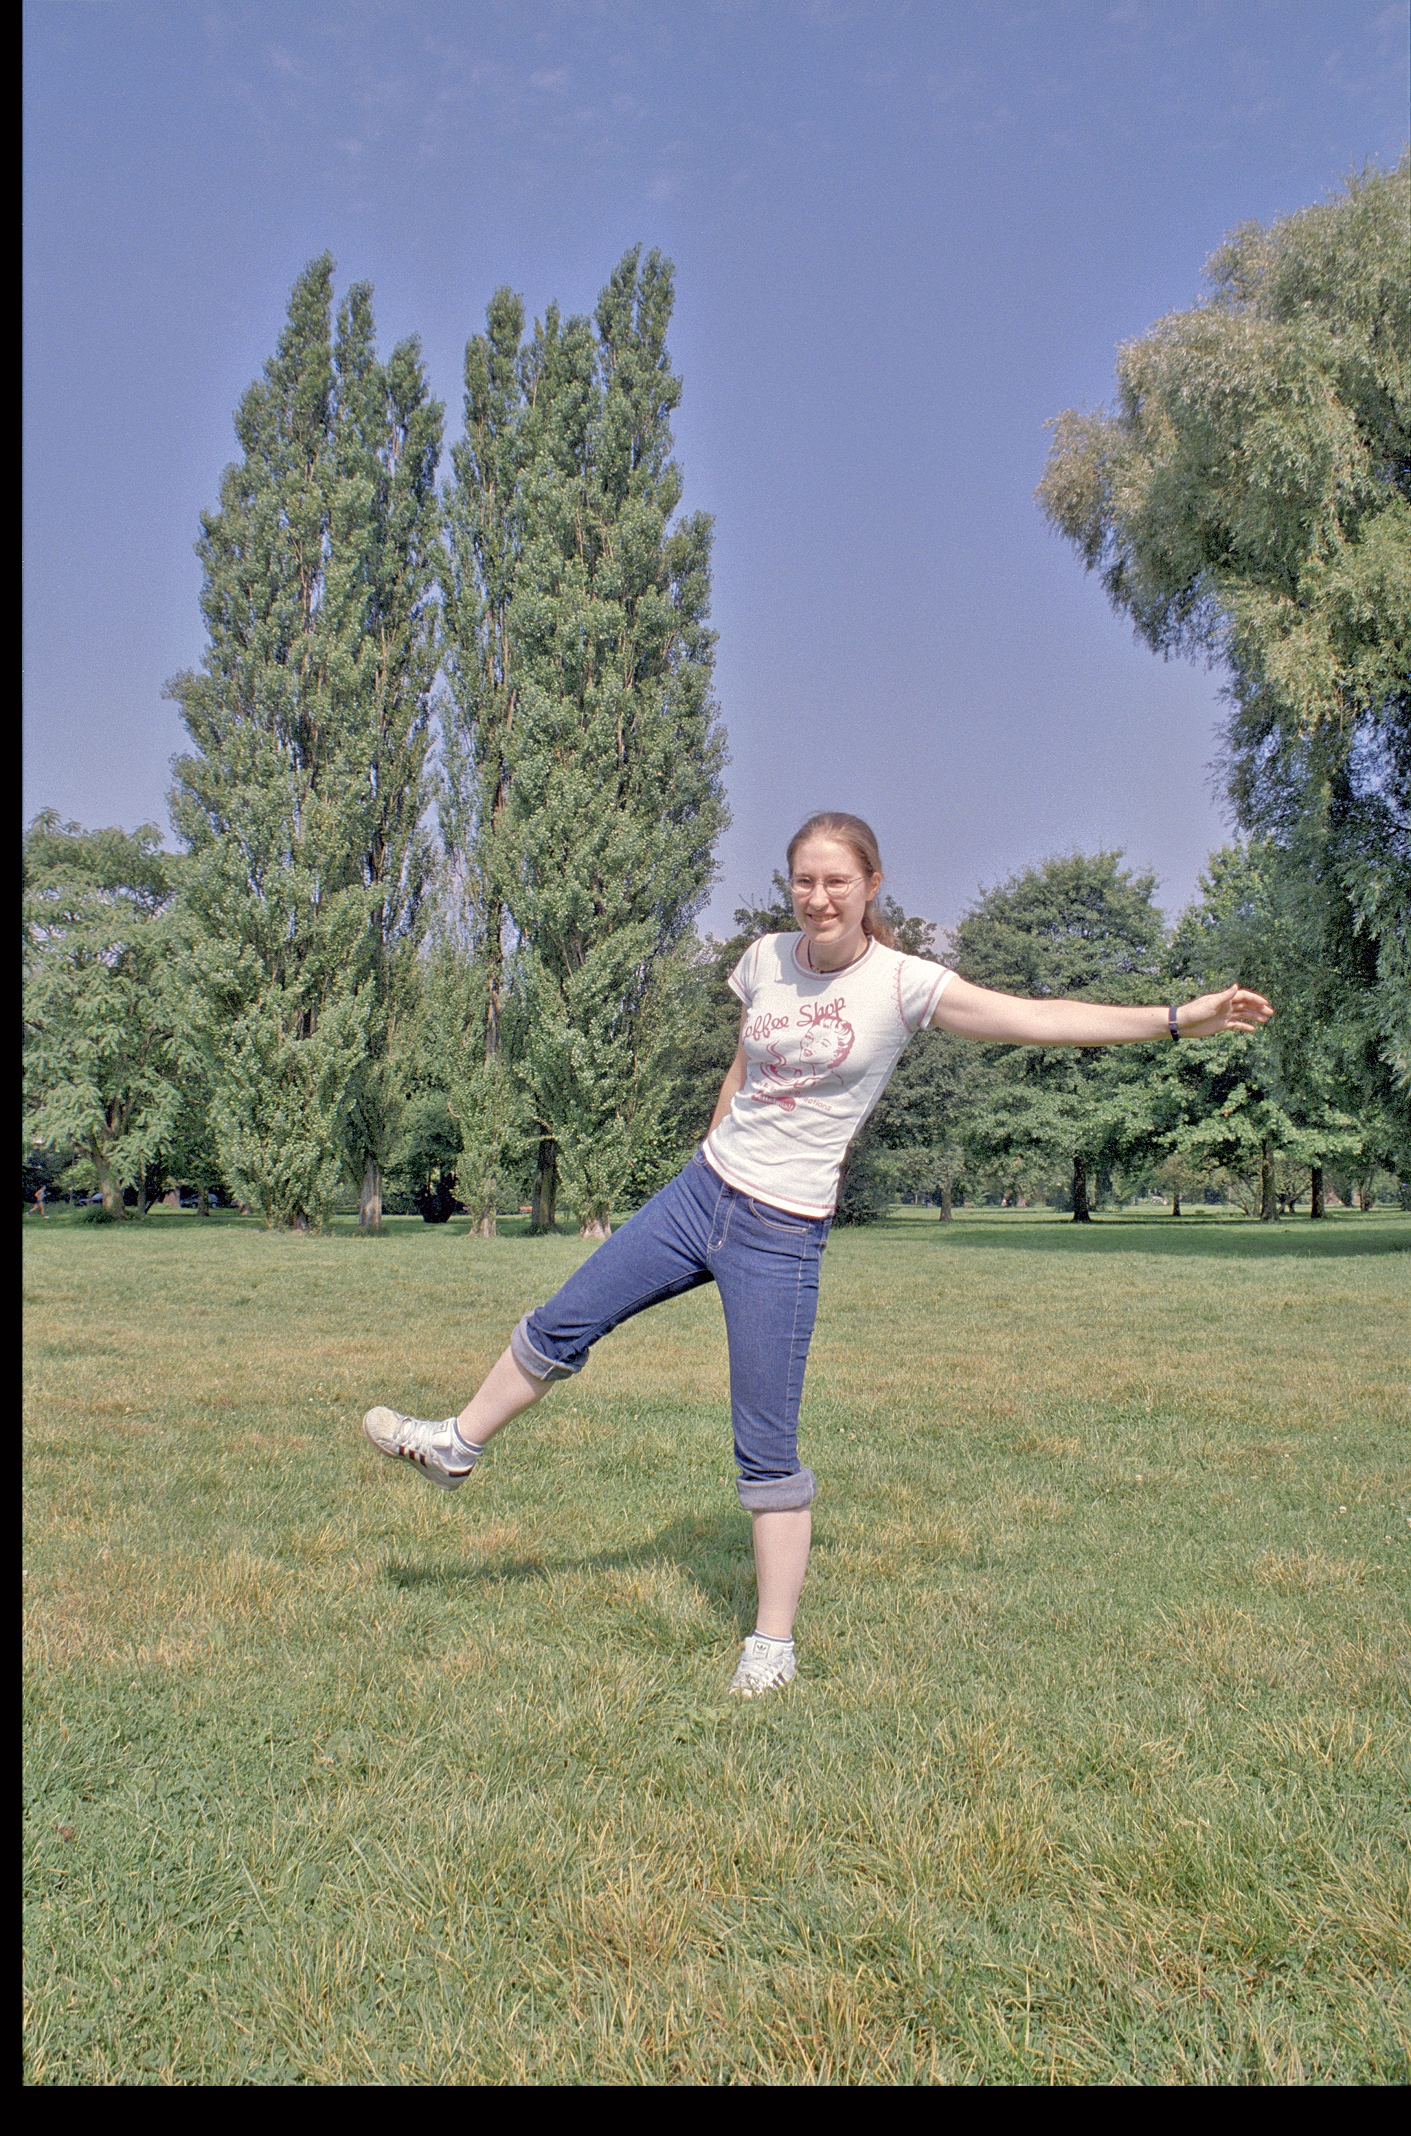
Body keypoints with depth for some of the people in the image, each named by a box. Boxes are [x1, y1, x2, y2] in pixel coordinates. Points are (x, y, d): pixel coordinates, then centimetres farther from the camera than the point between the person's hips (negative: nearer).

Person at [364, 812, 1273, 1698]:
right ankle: (457, 1445, 37)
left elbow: (1035, 1018, -18)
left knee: (767, 1449, -2)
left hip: (782, 1233, -5)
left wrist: (1178, 1018, -25)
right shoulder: (767, 958, 3)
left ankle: (774, 1646, 13)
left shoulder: (902, 984, -11)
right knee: (561, 1325, 12)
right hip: (702, 1190, 5)